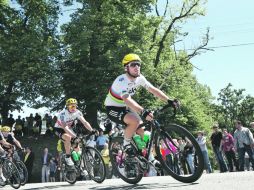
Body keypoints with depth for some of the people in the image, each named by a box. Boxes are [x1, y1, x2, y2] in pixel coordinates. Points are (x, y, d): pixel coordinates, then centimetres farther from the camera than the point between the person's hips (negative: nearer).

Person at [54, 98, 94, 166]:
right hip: (59, 129, -5)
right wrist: (74, 136, -53)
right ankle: (68, 158, -21)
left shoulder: (77, 112, -17)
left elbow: (84, 122, -23)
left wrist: (92, 130, -38)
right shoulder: (63, 114, -32)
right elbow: (65, 127, -42)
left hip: (68, 128, 5)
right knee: (68, 137, -34)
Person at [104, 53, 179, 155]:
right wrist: (143, 112, -60)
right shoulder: (122, 81, -31)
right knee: (135, 121, -32)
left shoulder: (140, 78, -8)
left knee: (143, 131, -5)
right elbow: (127, 99, -45)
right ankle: (126, 145, -9)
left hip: (125, 108, 7)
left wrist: (169, 101, -25)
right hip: (112, 108, -7)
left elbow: (154, 90, -11)